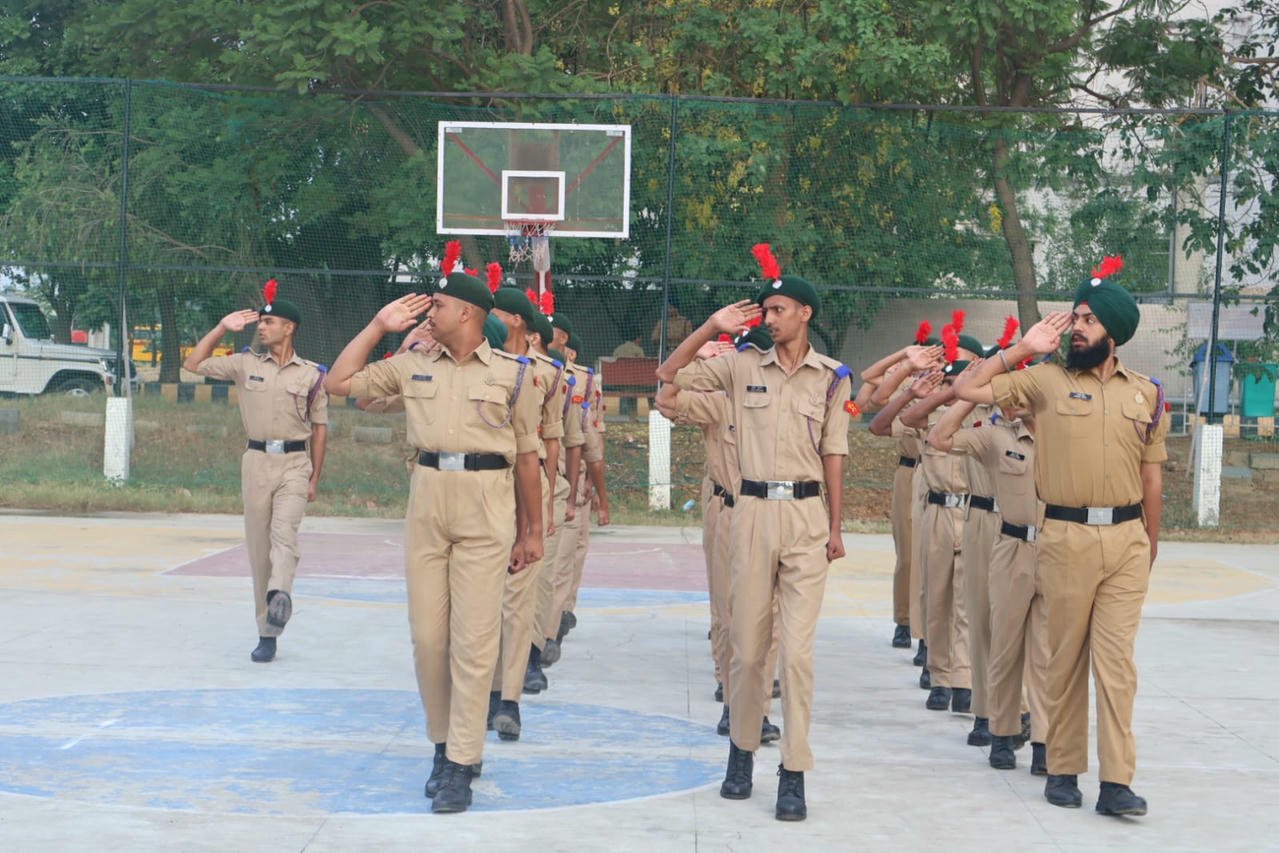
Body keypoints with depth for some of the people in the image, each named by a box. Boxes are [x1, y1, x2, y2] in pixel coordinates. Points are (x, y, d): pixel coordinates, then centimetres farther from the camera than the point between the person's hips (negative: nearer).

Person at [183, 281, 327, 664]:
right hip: (257, 461, 2)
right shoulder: (246, 364, 7)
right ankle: (266, 632, 7)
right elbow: (194, 364, 10)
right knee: (257, 546, 2)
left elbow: (319, 427, 7)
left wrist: (315, 477, 4)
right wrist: (222, 327, 5)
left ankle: (279, 595, -44)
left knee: (284, 533, -25)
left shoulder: (311, 374, 3)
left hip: (294, 463, -2)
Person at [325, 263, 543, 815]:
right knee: (427, 635, 6)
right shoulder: (413, 366, 11)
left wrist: (532, 531, 7)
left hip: (487, 508, -3)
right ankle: (445, 744, 22)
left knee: (473, 640, -5)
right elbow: (339, 382, 12)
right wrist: (379, 326, 8)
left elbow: (527, 455, 6)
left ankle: (461, 765, -2)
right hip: (427, 504, 4)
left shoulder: (512, 373, 3)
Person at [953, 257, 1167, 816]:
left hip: (1126, 537, 1)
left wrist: (1151, 541, 17)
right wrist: (1022, 349, 1)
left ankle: (1116, 782, -3)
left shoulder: (1146, 394, 9)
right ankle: (1063, 770, 16)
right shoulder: (1046, 381, 3)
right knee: (1066, 658, 6)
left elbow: (1151, 475, 14)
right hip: (1067, 535, -1)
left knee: (1116, 660, -3)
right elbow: (969, 389, 0)